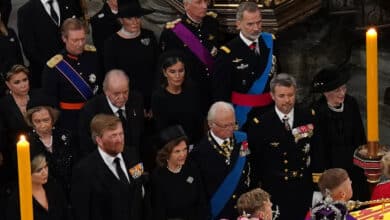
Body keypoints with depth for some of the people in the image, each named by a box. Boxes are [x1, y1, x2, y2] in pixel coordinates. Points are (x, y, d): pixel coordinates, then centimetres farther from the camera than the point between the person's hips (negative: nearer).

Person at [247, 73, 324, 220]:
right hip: (274, 193, -2)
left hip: (304, 191, 2)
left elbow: (316, 150, 8)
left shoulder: (308, 117, 0)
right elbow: (255, 161, -3)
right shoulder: (260, 124, -9)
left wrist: (318, 177, 2)